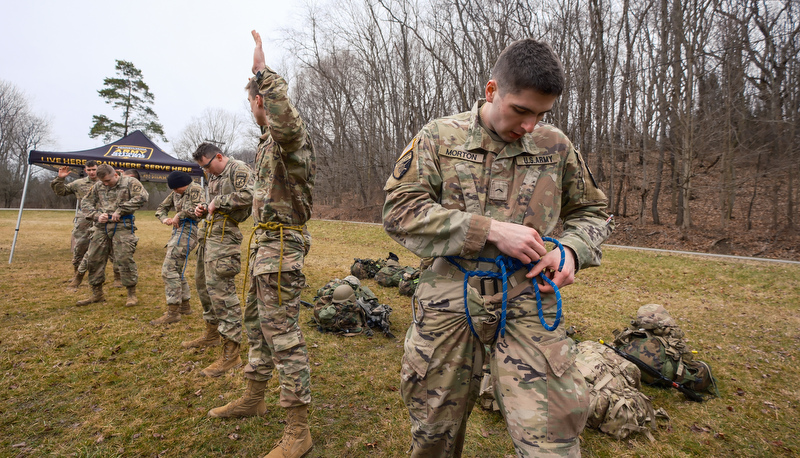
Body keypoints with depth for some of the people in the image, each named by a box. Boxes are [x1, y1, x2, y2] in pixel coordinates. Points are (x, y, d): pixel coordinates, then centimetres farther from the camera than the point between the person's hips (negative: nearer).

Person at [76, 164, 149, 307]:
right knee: (94, 259, 8)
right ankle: (97, 294, 23)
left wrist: (120, 210, -16)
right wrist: (96, 215, -3)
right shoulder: (98, 187, 14)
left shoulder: (130, 182, -1)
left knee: (124, 259, -9)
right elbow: (85, 203, 18)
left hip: (122, 226, -6)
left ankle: (132, 294, 2)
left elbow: (142, 197, -16)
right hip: (102, 227, 6)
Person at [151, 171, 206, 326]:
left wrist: (179, 215, -13)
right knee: (176, 269, 15)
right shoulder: (175, 193, 17)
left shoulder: (195, 189, -9)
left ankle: (173, 312, -10)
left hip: (188, 230, -10)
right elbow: (162, 208, 22)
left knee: (169, 269, -13)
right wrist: (164, 219, 0)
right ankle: (185, 305, 26)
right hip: (178, 231, 10)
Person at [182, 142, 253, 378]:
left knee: (220, 287, -14)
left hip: (224, 233, -10)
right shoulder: (214, 175, 20)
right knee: (203, 282, 19)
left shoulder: (238, 169, -9)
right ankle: (213, 332, 37)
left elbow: (249, 195, -25)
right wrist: (204, 210, 10)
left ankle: (231, 352, -11)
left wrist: (219, 201, -17)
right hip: (208, 231, 10)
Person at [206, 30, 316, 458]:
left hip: (281, 245, -11)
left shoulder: (289, 135, -12)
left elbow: (285, 118, -38)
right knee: (257, 321, 20)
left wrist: (263, 71, -29)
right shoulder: (268, 140, 20)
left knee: (283, 334, -8)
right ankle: (253, 397, 37)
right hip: (263, 242, 11)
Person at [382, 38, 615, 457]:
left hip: (527, 301, 1)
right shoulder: (440, 137, 0)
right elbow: (399, 211, -10)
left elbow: (592, 212, 19)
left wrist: (571, 250, -4)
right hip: (450, 299, 0)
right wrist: (490, 230, -16)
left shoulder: (555, 146, 6)